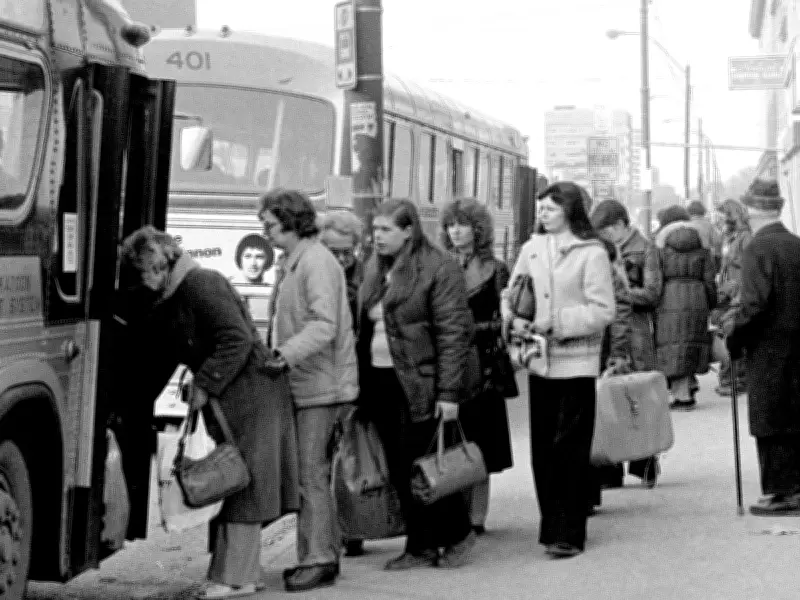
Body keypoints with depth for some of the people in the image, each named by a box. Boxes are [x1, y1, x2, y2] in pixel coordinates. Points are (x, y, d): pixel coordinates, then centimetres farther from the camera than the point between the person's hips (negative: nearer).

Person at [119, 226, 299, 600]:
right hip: (229, 399, 10)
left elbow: (237, 339, -23)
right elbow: (174, 351, 19)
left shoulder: (201, 284, -17)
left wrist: (206, 385, -21)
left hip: (250, 391, -10)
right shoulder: (168, 298, 13)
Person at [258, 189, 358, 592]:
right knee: (313, 473, 14)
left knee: (311, 473, -9)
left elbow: (324, 325, -24)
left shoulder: (317, 263, -14)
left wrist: (289, 352, -32)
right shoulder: (290, 262, 17)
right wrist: (276, 354, 12)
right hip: (301, 385, 10)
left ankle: (318, 559, -6)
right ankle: (324, 554, 21)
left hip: (320, 385, -10)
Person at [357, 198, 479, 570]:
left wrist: (449, 392, -18)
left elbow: (452, 332, -13)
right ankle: (421, 547, 17)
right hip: (382, 382, 7)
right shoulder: (374, 269, 12)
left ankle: (458, 534, 15)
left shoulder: (438, 268, -10)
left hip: (421, 382, -7)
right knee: (399, 471, 8)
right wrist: (362, 383, 10)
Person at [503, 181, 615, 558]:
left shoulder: (591, 253, -7)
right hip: (539, 361, 5)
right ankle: (551, 525, 19)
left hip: (575, 362, -5)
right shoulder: (532, 249, 8)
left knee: (571, 451, -2)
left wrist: (556, 323, -18)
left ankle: (569, 533, 2)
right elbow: (510, 293, 15)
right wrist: (513, 318, -7)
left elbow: (603, 311, -11)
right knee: (543, 447, 8)